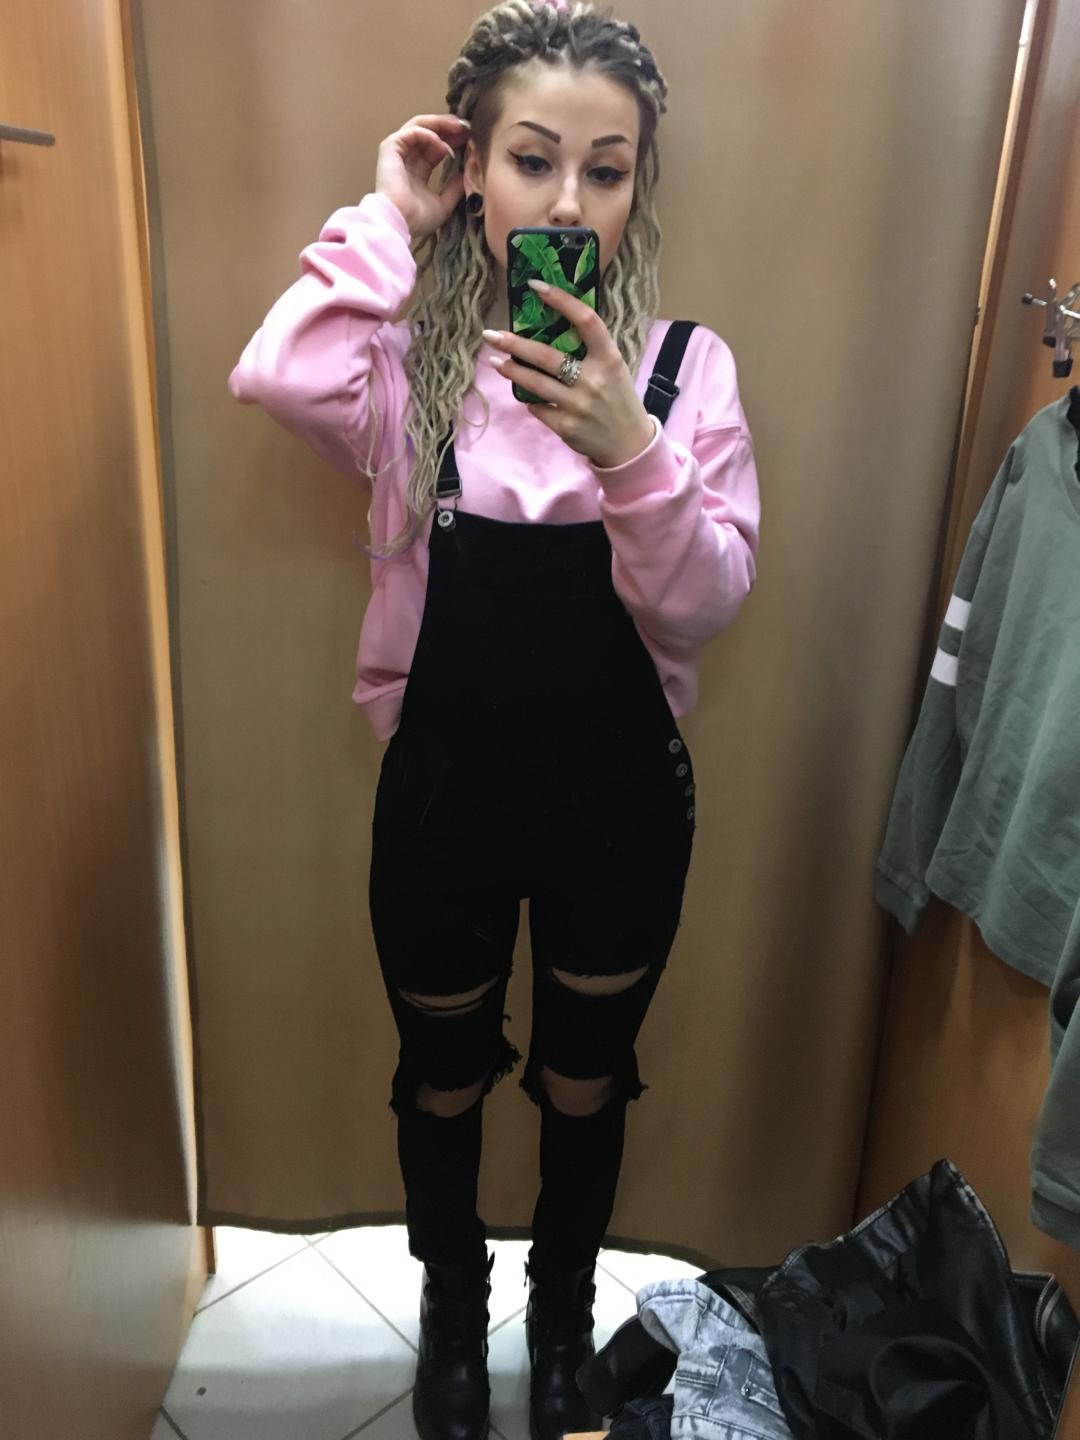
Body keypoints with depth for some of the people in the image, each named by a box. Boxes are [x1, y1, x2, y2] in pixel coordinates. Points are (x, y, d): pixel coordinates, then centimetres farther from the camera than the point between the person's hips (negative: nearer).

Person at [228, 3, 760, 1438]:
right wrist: (387, 225, -17)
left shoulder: (688, 365, -6)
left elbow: (706, 604, -16)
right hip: (442, 791, 0)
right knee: (445, 1080, 22)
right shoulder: (412, 355, -7)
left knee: (585, 1081, 22)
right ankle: (453, 1309, 54)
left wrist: (628, 451, -32)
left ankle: (564, 1311, 54)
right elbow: (278, 382, -30)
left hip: (621, 796, 1)